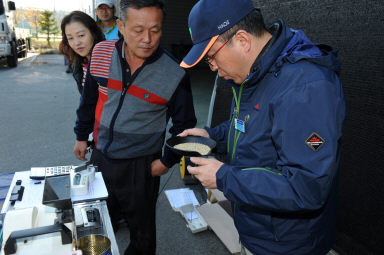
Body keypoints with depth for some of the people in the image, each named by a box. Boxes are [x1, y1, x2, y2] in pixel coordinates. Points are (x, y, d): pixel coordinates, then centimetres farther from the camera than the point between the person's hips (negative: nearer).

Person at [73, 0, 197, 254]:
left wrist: (167, 161, -5)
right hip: (101, 154, 5)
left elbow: (184, 124, -6)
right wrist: (82, 135, 12)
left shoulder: (174, 74, -19)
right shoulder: (101, 54, -9)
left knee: (141, 227, 12)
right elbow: (90, 98, 7)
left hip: (140, 166, -4)